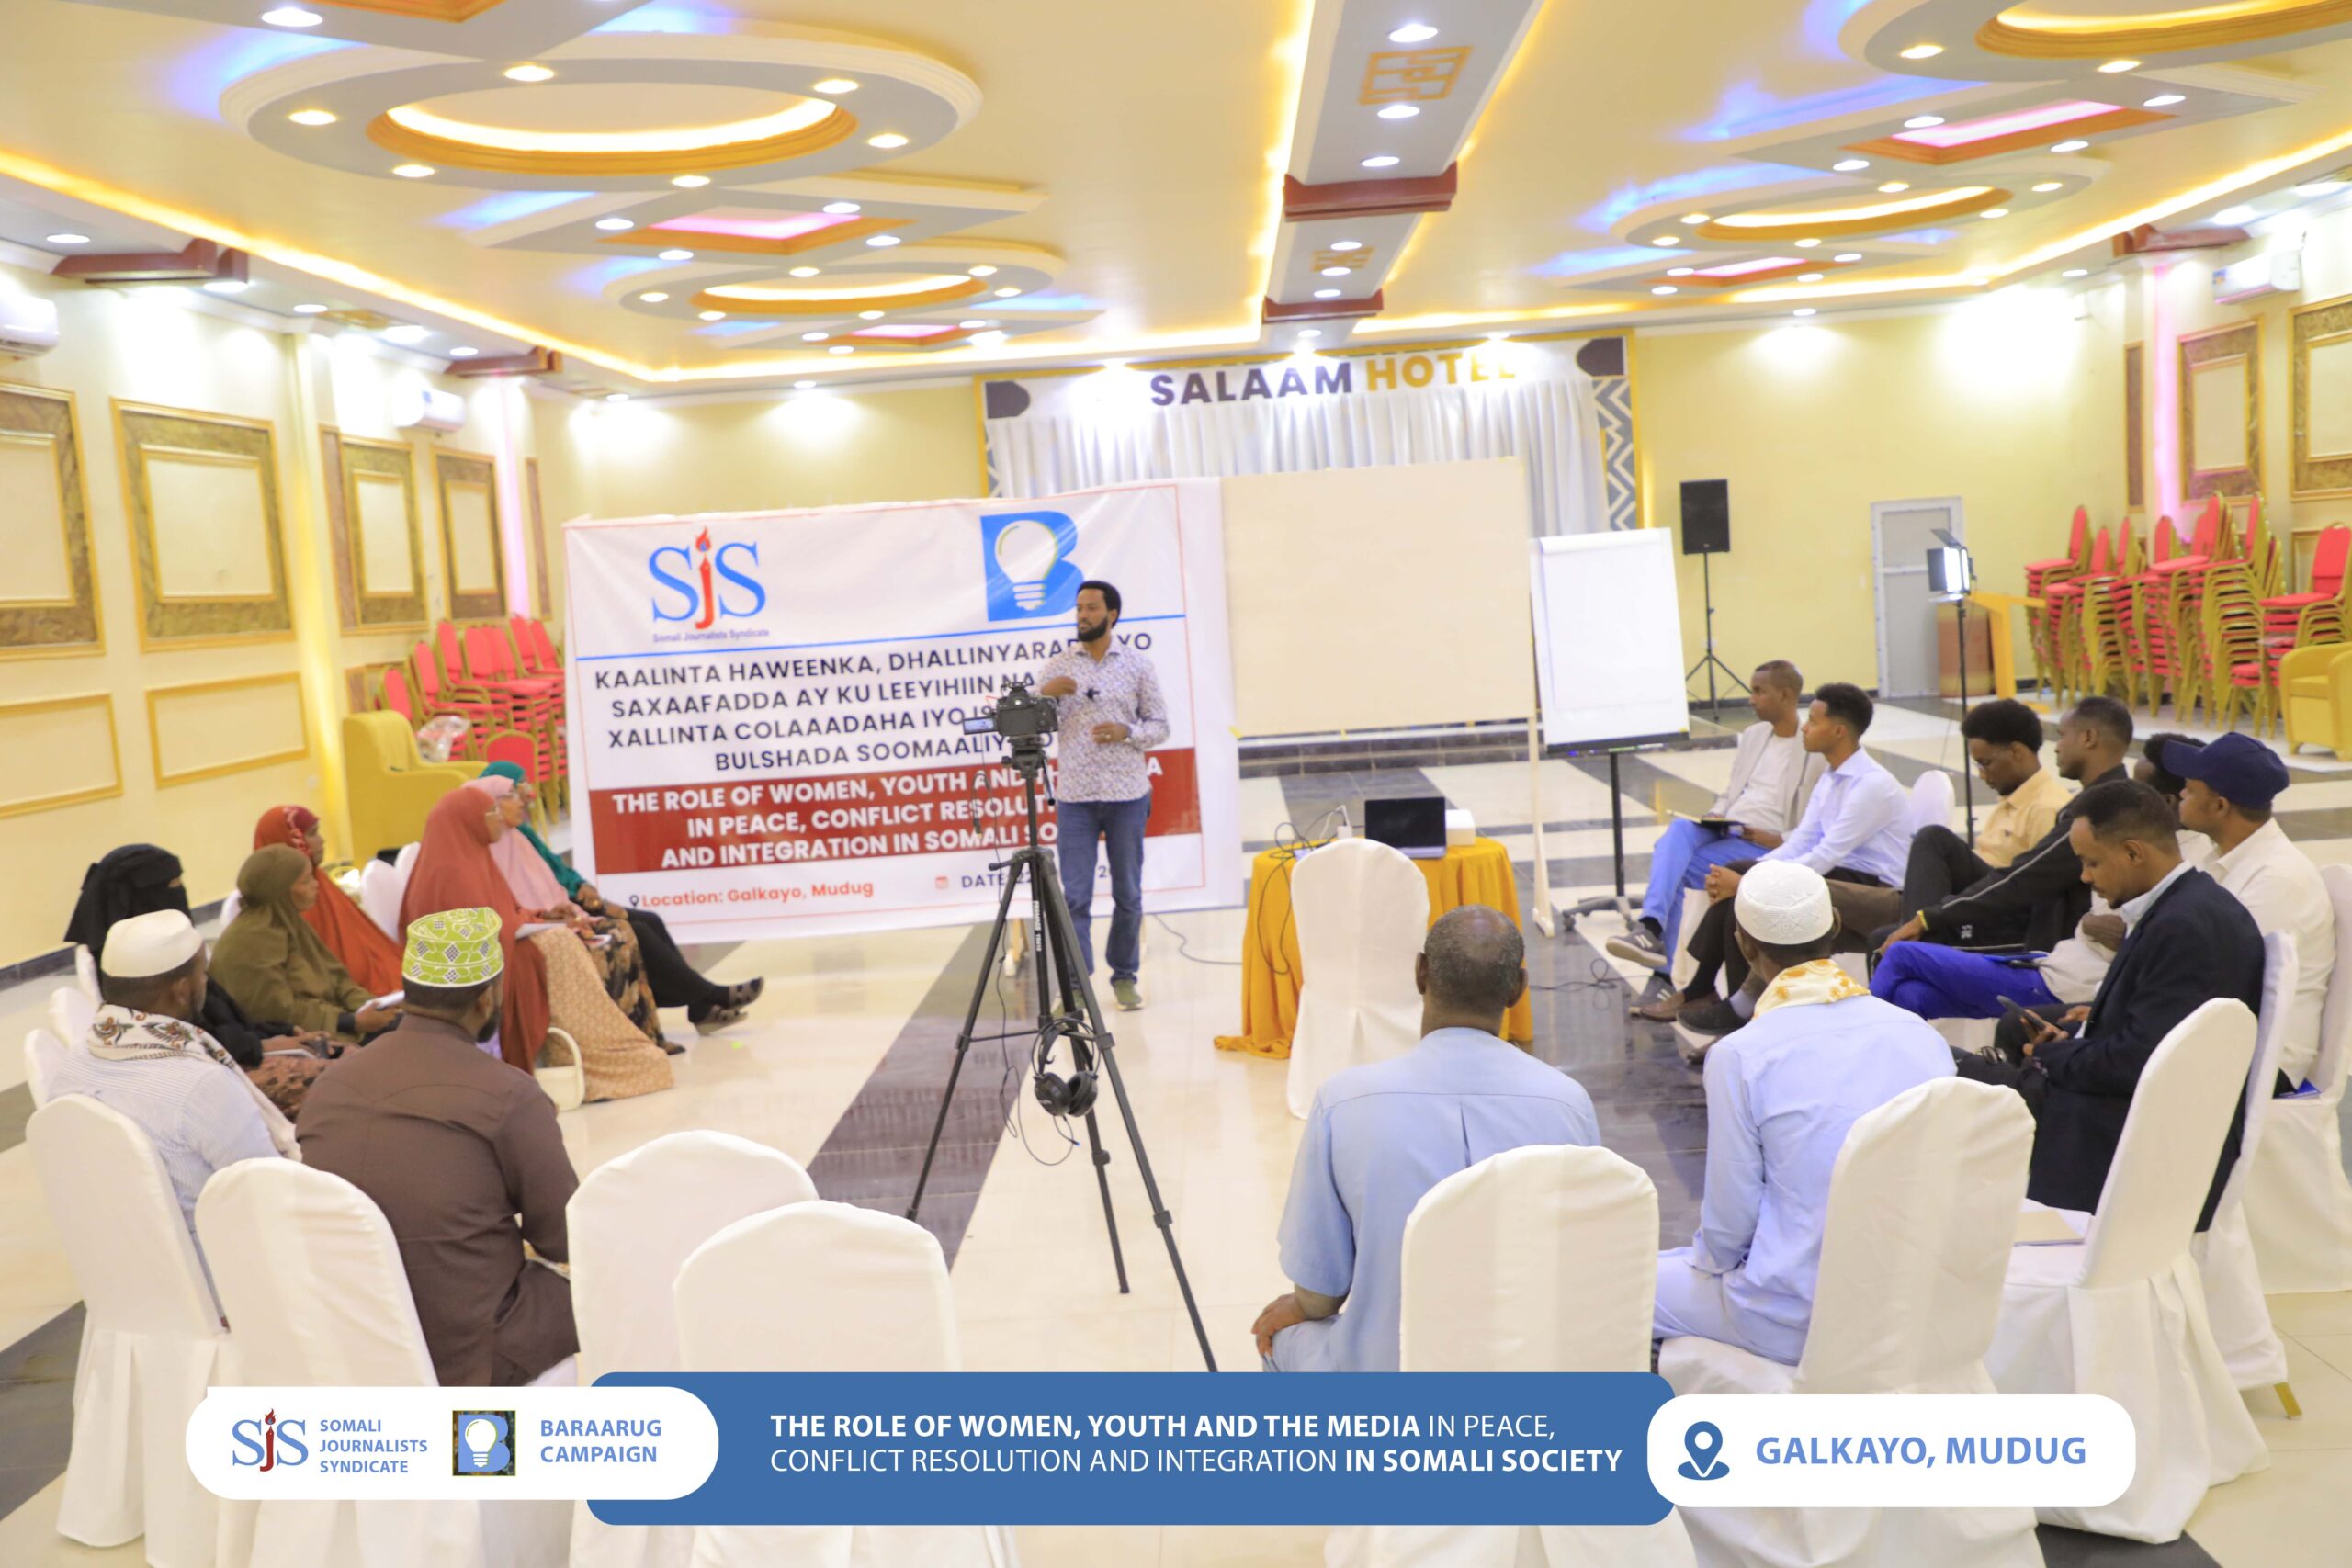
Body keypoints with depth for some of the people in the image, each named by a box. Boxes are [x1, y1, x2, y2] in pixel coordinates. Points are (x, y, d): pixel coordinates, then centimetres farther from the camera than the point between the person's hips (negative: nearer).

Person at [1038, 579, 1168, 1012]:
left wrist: (1127, 732, -14)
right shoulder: (1057, 666, 6)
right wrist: (1044, 695, -17)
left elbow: (1160, 726, 6)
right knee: (1075, 896, -3)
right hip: (1075, 797, 0)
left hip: (1127, 795, 0)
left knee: (1128, 894, 7)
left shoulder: (1138, 665, 5)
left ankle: (1125, 976, 20)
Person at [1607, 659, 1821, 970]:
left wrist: (1780, 841, -18)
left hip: (1766, 847, -5)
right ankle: (1651, 928, -43)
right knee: (1679, 827, -30)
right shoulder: (1752, 735, 20)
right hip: (1723, 830, 6)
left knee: (1674, 866, -26)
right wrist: (1714, 816, 4)